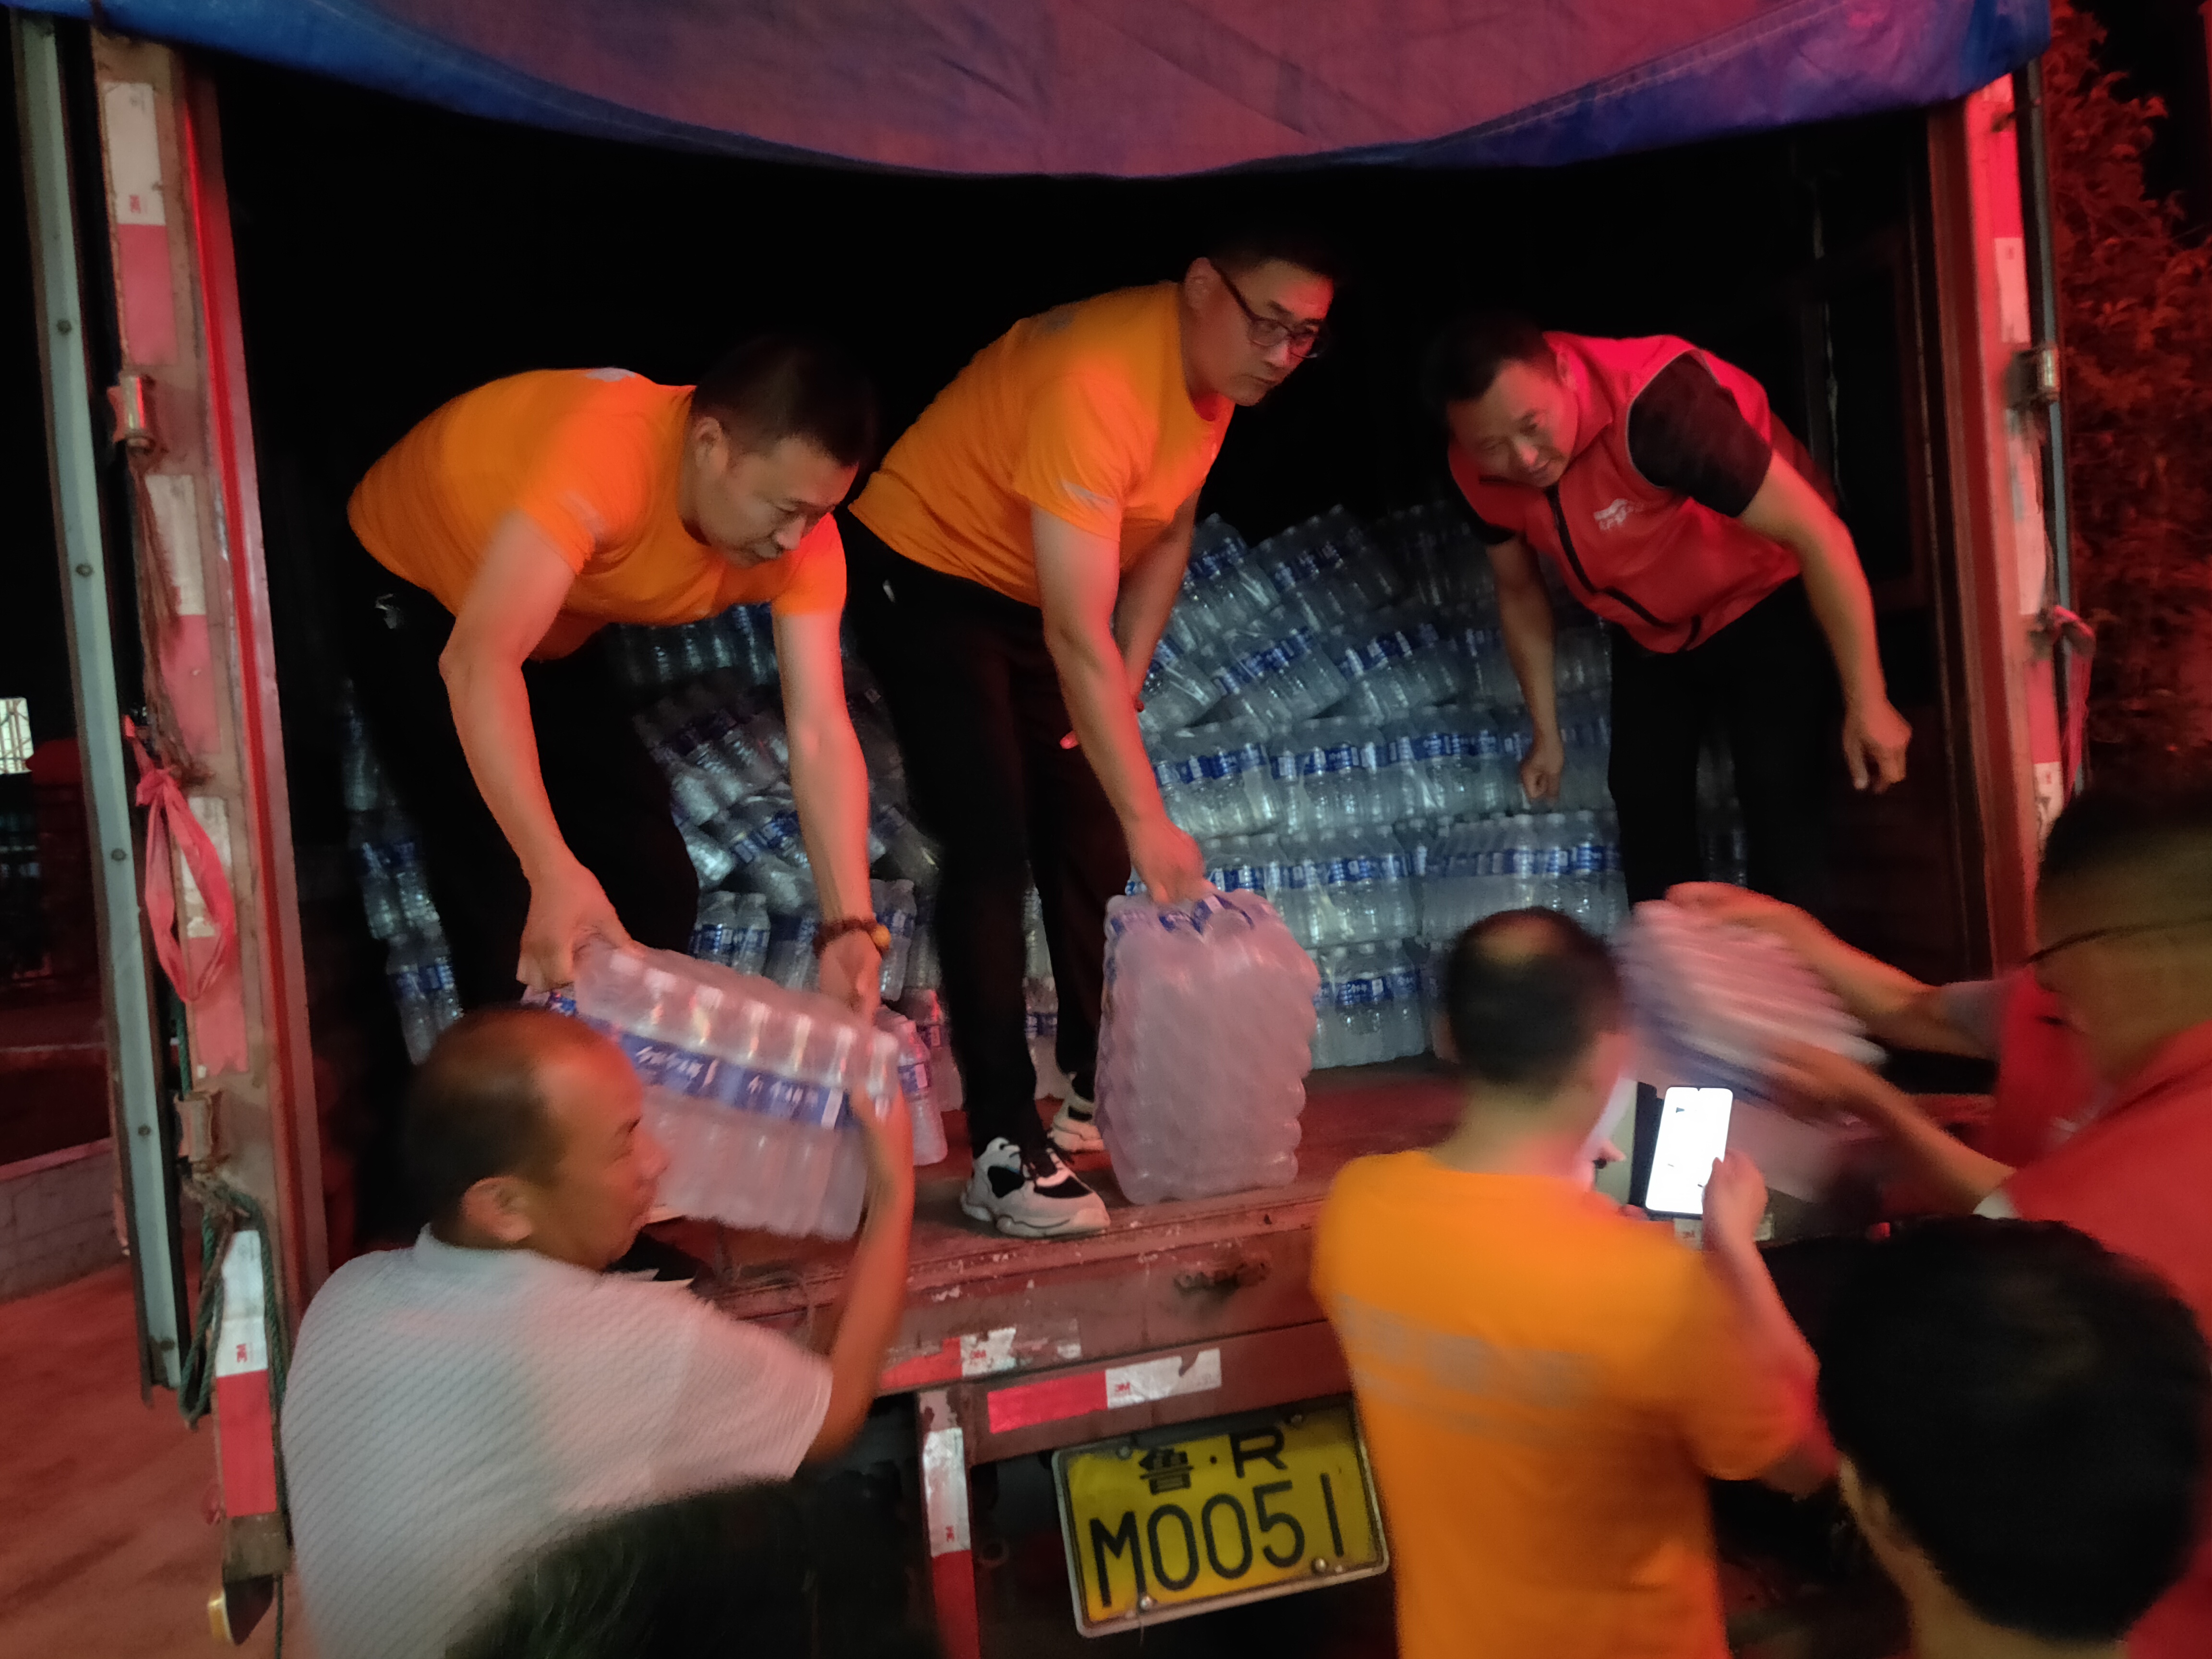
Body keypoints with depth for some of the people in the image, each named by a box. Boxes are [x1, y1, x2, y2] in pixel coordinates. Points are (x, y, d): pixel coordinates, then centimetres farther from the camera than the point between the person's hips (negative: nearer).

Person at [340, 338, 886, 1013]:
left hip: (555, 630, 6)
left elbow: (820, 733, -27)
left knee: (655, 882, 1)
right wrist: (553, 873, -59)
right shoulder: (604, 454, -41)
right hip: (409, 595, -5)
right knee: (510, 902, -16)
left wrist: (850, 927, -37)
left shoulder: (800, 538, -22)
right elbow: (479, 662, -49)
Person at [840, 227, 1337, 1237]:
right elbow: (1077, 637, -39)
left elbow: (1169, 531, 6)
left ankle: (1099, 1096, 18)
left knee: (1088, 839, 6)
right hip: (921, 575, -8)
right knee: (991, 844, -17)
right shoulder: (1100, 379, -35)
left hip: (1034, 592, 8)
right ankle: (1004, 1152, -13)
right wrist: (1149, 820, -39)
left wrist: (1124, 690, 0)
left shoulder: (1217, 367, -8)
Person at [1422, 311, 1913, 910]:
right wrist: (1547, 732, 8)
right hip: (1650, 632, 6)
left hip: (1765, 602, -5)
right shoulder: (1477, 472, -18)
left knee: (1780, 800, -15)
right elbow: (1519, 589, 1)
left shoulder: (1653, 403, -37)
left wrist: (1867, 702, -28)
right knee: (1645, 803, 6)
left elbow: (1817, 532, -32)